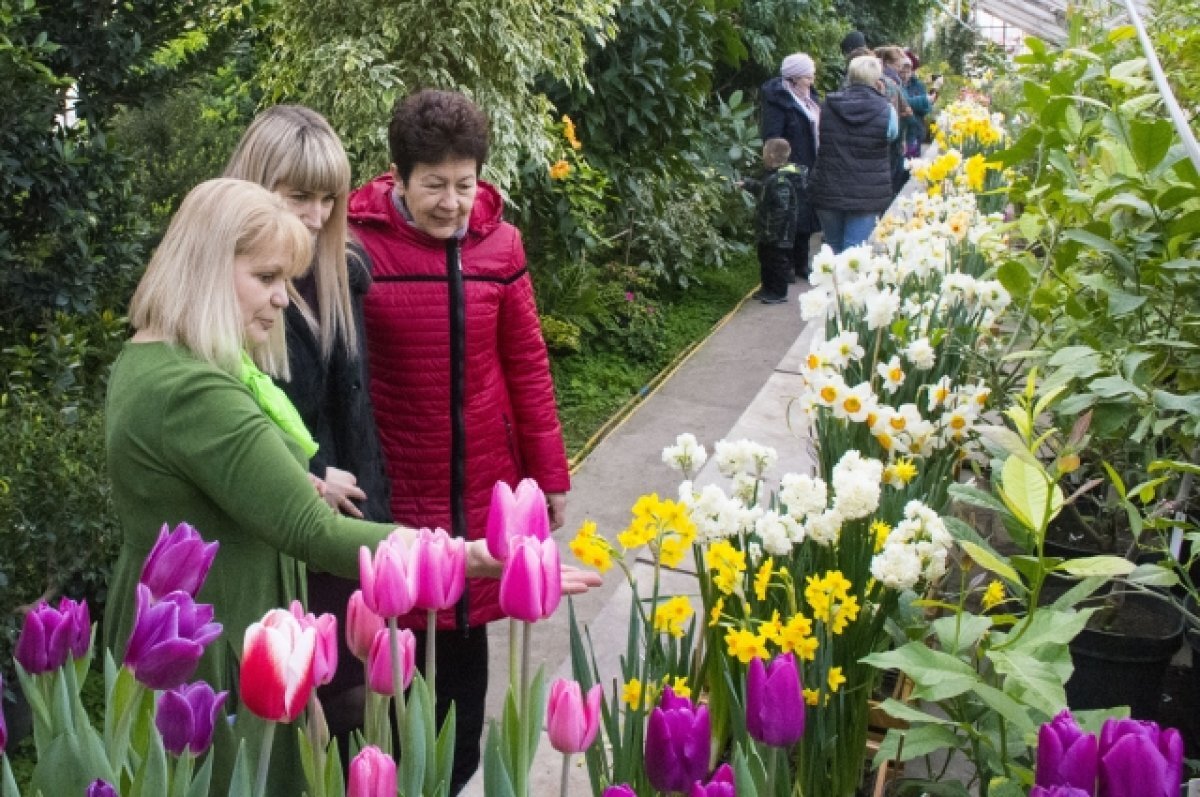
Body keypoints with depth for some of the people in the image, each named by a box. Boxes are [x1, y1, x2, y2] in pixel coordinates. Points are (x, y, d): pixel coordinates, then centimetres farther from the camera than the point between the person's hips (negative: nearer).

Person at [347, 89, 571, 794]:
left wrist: (550, 475, 7)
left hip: (484, 484, 3)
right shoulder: (359, 245, -11)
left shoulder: (498, 243, -2)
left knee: (465, 631, 15)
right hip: (395, 487, -3)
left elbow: (527, 364, 4)